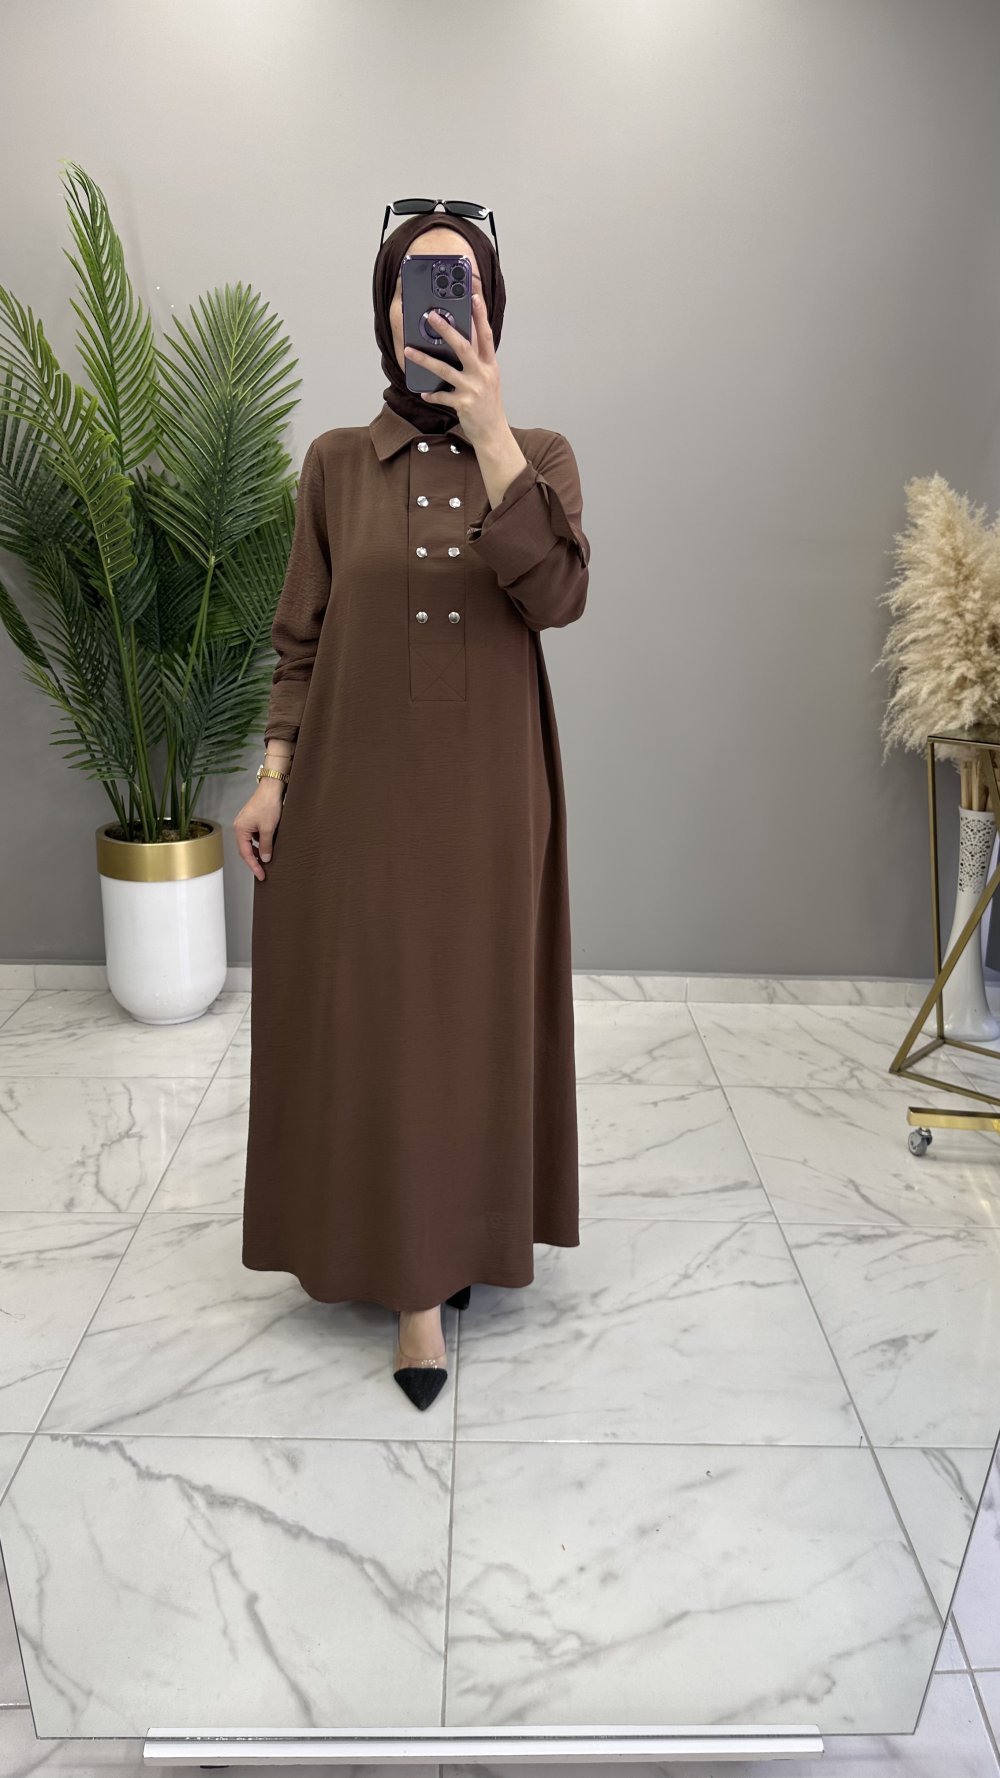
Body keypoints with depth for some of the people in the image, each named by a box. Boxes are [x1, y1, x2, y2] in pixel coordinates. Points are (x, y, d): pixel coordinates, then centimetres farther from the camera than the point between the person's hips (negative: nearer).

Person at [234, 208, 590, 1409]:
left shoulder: (540, 454, 3)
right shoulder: (335, 464, 4)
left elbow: (557, 596, -16)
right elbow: (300, 638, 6)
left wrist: (488, 432, -21)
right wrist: (273, 775, -1)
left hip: (488, 782, 0)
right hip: (357, 779, 0)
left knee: (475, 1007, 9)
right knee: (370, 1018, 1)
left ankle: (458, 1234, 30)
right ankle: (411, 1277, 15)